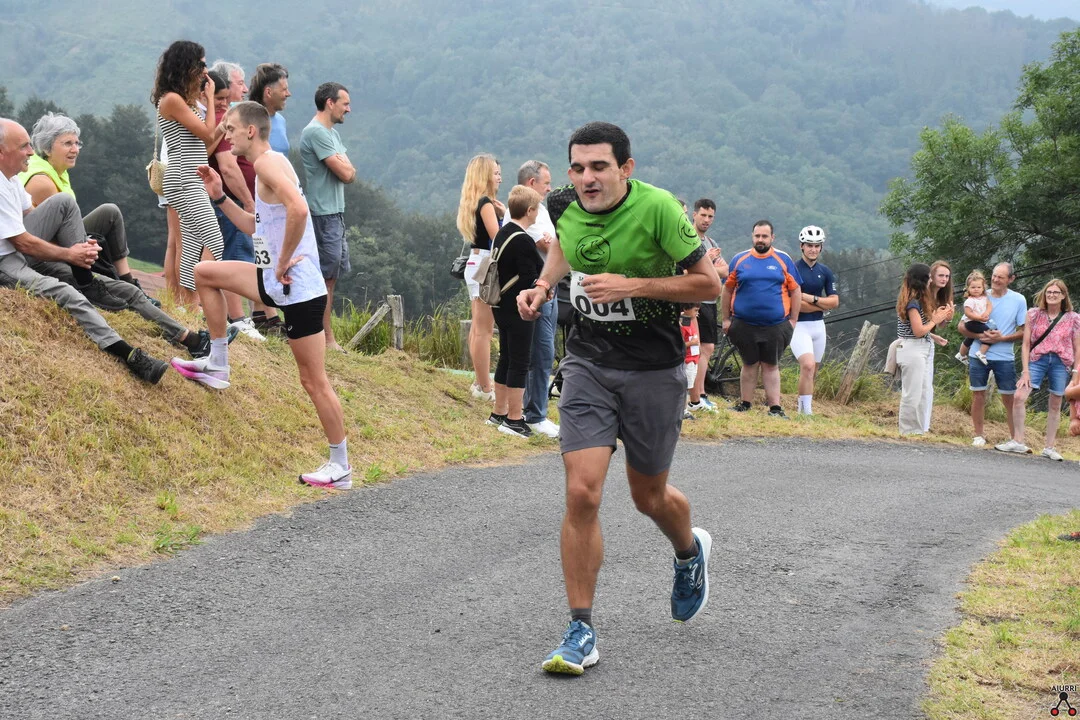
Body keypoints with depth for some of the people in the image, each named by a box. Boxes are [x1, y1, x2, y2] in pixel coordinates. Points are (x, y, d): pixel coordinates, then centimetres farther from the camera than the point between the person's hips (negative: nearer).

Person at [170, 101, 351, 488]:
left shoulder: (269, 162, -15)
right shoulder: (266, 166, 17)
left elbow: (298, 209, -33)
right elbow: (257, 227, 26)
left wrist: (284, 262, -23)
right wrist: (219, 196, 16)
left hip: (299, 288, -10)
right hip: (276, 281, 10)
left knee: (314, 382, -3)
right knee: (204, 272, 17)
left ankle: (340, 468, 6)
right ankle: (217, 365, 22)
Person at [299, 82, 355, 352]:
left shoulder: (332, 132, 18)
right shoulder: (316, 132, -15)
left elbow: (350, 173, 12)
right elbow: (345, 173, -18)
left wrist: (342, 164, -7)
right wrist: (345, 164, 2)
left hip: (335, 212, 10)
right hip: (323, 212, -10)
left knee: (330, 275, 12)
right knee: (326, 276, -7)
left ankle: (323, 336, 17)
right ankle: (326, 338, -4)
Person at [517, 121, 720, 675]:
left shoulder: (657, 208, -19)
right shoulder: (564, 206, -4)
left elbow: (709, 283, -15)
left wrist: (634, 285, -24)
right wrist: (543, 285, 3)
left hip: (654, 370, -3)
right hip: (587, 364, 3)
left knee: (649, 497, 13)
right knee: (581, 493, -11)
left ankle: (690, 551, 50)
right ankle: (581, 630, -1)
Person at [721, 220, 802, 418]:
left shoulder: (783, 260, 3)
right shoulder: (740, 260, 4)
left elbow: (795, 291, 5)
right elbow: (727, 291, 7)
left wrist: (793, 320, 0)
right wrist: (726, 319, 4)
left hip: (775, 326, -1)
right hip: (745, 325, 1)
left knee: (771, 366, 4)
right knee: (749, 365, 9)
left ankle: (775, 407, 5)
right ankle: (745, 404, 17)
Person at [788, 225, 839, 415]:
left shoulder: (825, 271, 8)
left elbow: (835, 302, 4)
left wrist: (812, 298, -11)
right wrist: (822, 306, -7)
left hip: (818, 326, 6)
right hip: (799, 326, -6)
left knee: (812, 371, 9)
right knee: (808, 366, -22)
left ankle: (802, 408, 19)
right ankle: (806, 411, -19)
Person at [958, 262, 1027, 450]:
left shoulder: (1018, 300, -1)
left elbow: (1023, 332, 0)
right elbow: (962, 327, 2)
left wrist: (1002, 338, -15)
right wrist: (979, 336, -16)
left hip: (1005, 357, -1)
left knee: (1009, 398, 2)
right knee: (978, 394, 5)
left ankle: (1016, 440, 6)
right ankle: (978, 436, 16)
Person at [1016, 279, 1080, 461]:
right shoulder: (1034, 314, 3)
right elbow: (1026, 343, 2)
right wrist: (1025, 371, -5)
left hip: (1061, 363, 0)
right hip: (1037, 359, 0)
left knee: (1055, 405, 7)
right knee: (1019, 397, -15)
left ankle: (1049, 448, 16)